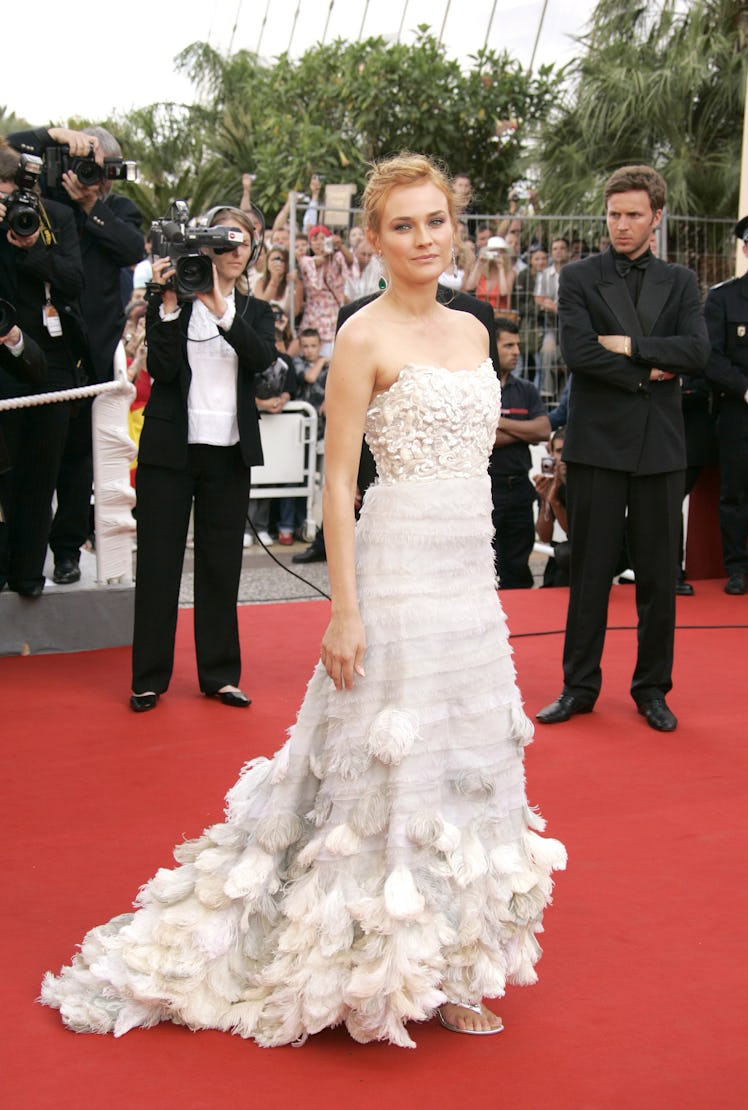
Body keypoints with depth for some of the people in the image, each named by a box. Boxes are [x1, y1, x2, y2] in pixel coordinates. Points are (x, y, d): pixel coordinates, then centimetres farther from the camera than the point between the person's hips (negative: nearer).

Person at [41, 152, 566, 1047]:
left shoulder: (470, 332, 12)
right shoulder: (364, 336, -8)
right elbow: (339, 480, -11)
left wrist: (483, 573, 15)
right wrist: (345, 609, -16)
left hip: (469, 572, 7)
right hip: (399, 566, -7)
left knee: (464, 763, 12)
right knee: (390, 762, -1)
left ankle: (441, 963, 24)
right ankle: (374, 968, 13)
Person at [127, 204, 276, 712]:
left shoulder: (256, 312, 9)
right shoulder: (170, 302, 1)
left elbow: (264, 357, -12)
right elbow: (161, 369, -11)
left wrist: (221, 310, -24)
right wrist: (169, 303, -18)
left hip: (229, 452, 2)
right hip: (170, 447, -2)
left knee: (222, 564, 6)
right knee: (159, 561, 2)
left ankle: (220, 673, 16)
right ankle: (149, 678, 10)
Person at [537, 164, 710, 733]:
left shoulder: (680, 282, 9)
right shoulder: (579, 278, 2)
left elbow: (698, 351, -6)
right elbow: (578, 350, -12)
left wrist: (630, 345, -12)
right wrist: (648, 373, -9)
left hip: (661, 445, 2)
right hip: (598, 443, -2)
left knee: (659, 574, 7)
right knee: (591, 572, 4)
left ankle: (653, 688, 19)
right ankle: (580, 686, 15)